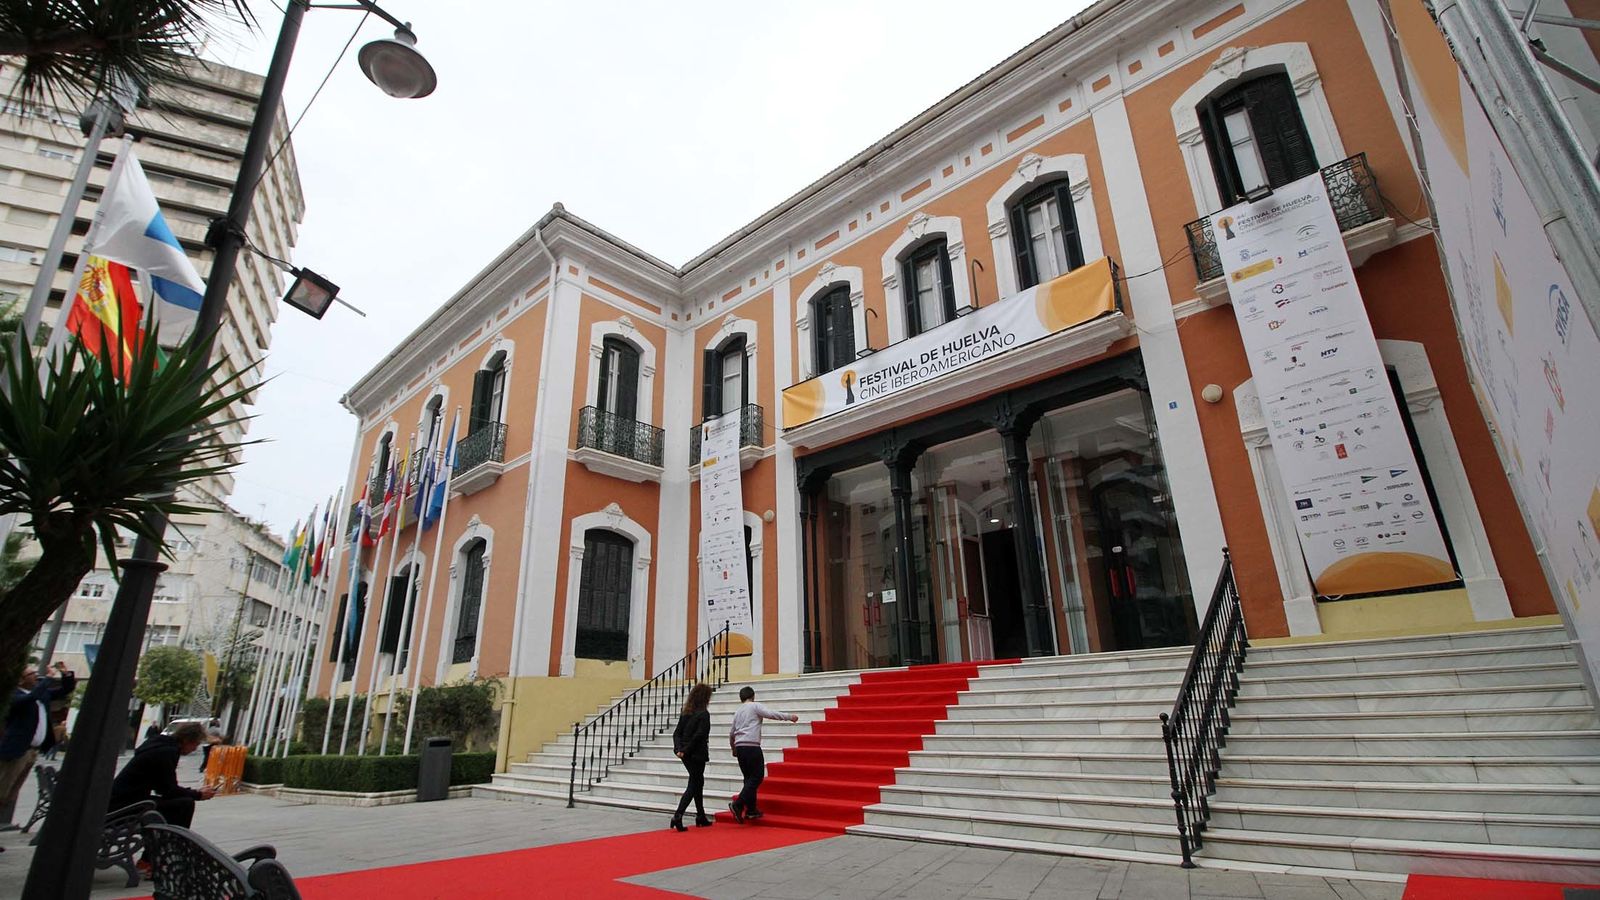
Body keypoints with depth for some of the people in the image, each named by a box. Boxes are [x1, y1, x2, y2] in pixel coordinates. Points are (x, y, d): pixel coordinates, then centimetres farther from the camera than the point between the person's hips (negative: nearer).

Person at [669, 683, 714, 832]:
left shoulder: (686, 712, 9)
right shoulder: (704, 714, -13)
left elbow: (677, 733, 4)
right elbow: (698, 736, -20)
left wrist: (679, 748, -7)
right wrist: (685, 750, -13)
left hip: (686, 755, 7)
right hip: (697, 755, -7)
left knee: (699, 782, 19)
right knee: (693, 786, 1)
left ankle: (701, 817, 29)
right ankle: (677, 817, -10)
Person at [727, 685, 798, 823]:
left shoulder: (737, 711, 20)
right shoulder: (755, 706, 1)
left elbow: (731, 733, 26)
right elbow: (771, 714, -12)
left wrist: (733, 748, 40)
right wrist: (789, 717, -6)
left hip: (740, 747, 8)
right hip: (752, 746, -8)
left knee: (749, 778, 13)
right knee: (757, 777, -5)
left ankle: (751, 809, 13)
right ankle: (737, 805, -15)